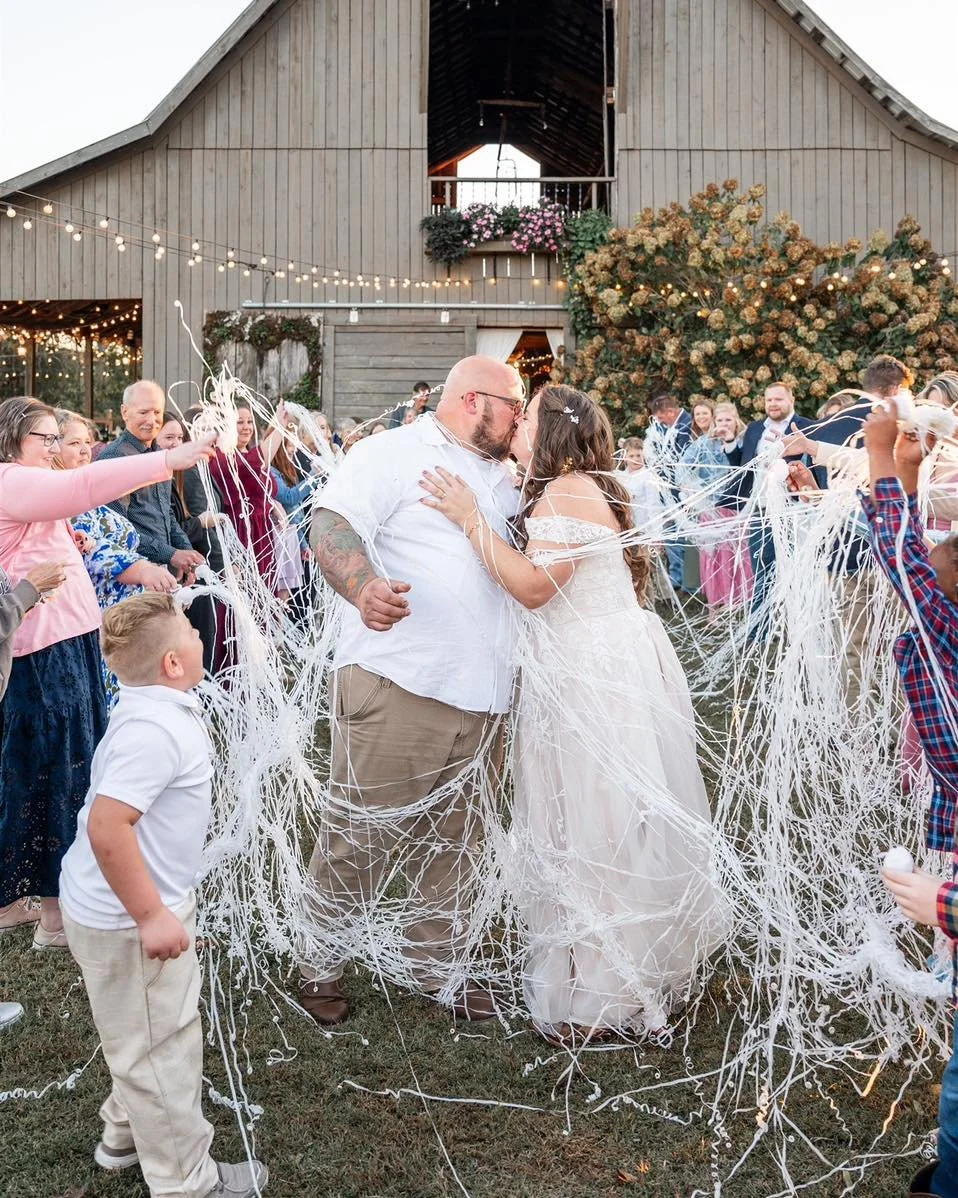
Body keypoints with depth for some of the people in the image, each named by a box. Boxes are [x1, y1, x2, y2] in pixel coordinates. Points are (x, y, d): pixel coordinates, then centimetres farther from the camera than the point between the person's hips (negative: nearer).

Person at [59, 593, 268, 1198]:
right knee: (161, 1046, 7)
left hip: (148, 903, 10)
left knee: (149, 1036, 28)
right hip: (127, 921, -10)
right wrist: (151, 917, -28)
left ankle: (126, 1136, 48)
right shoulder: (154, 732, -30)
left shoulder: (160, 712, 3)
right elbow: (106, 826, -36)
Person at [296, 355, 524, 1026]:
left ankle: (438, 970, 29)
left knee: (453, 842, 14)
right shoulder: (392, 454, -4)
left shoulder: (502, 479, 21)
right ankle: (322, 967, 20)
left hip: (479, 696, 7)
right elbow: (332, 528, -17)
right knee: (361, 834, 1)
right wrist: (364, 587, -36)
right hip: (397, 687, -7)